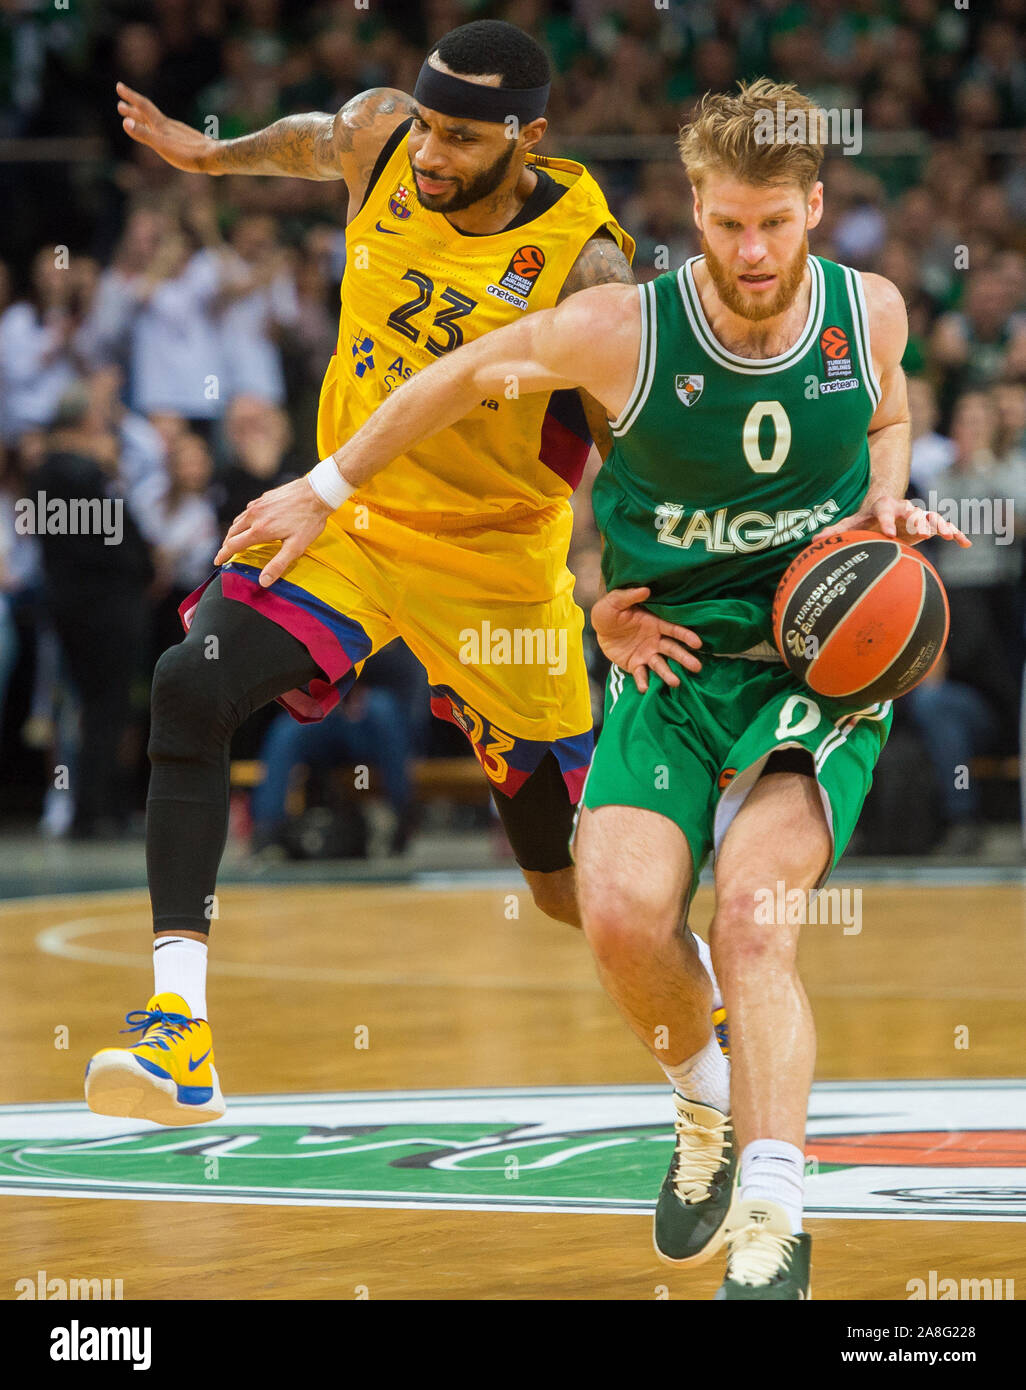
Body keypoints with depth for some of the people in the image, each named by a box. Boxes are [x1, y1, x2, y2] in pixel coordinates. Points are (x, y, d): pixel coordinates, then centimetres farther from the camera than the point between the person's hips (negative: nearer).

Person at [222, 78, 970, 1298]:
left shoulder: (870, 313, -6)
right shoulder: (624, 331, -13)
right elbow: (470, 377, 5)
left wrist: (886, 507, -1)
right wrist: (327, 488, 11)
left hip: (822, 661, -1)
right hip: (670, 659, 1)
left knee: (752, 921, -23)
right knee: (621, 913, -19)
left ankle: (772, 1233, -25)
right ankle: (707, 1109, 14)